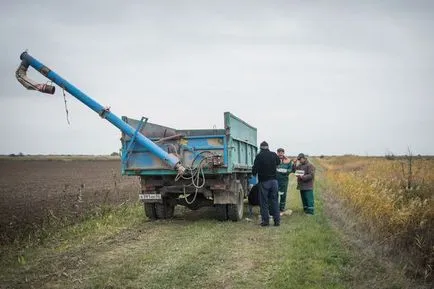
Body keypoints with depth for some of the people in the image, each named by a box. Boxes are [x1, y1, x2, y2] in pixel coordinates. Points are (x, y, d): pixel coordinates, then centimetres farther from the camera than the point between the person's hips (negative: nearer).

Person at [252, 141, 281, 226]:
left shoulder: (259, 156, -10)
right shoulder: (274, 155, 4)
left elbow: (254, 168, -10)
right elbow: (278, 162, 25)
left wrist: (254, 173, 11)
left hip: (264, 181, -4)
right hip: (274, 180, 4)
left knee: (264, 202, 4)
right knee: (274, 201, 9)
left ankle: (265, 220, 4)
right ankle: (277, 220, 10)